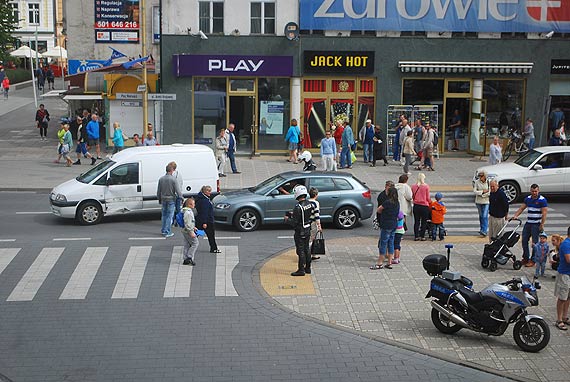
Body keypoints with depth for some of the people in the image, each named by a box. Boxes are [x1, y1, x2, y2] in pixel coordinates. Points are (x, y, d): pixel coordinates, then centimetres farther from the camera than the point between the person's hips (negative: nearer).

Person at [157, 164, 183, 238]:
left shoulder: (161, 179, 2)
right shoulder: (173, 179, -15)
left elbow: (158, 191, 9)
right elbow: (178, 190, -14)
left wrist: (159, 199, 21)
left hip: (163, 199, 5)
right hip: (171, 199, -5)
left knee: (164, 215, 17)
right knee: (170, 216, 1)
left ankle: (163, 230, 24)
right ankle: (167, 232, 2)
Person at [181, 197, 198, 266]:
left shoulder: (184, 210, 12)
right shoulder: (188, 212, -21)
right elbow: (187, 224, -24)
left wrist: (193, 227, 26)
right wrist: (191, 232, -22)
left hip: (184, 231, 10)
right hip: (188, 231, -10)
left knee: (187, 245, 13)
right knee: (195, 243, -1)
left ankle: (185, 259, 16)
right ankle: (190, 257, -3)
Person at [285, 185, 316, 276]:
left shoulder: (298, 207, -24)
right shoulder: (310, 204, 2)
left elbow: (294, 223, -23)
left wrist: (287, 219, -3)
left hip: (300, 232, -8)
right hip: (308, 230, 8)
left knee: (300, 250, 0)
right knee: (306, 249, 17)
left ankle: (301, 270, 5)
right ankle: (308, 268, 26)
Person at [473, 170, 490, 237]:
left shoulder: (488, 182, -8)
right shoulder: (477, 182, -4)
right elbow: (474, 191, -7)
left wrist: (483, 195, -15)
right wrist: (483, 191, -17)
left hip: (486, 202, -3)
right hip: (478, 201, 3)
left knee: (485, 216, -10)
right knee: (481, 216, 14)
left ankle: (484, 231, -10)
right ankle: (481, 229, 28)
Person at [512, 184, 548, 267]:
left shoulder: (542, 200, -9)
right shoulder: (528, 199, 9)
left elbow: (544, 213, -11)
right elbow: (521, 208, 12)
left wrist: (542, 225, -15)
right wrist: (515, 215, -4)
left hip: (536, 224, -6)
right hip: (528, 223, 6)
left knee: (535, 242, -1)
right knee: (524, 240, 8)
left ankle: (533, 260, 7)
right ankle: (526, 258, 20)